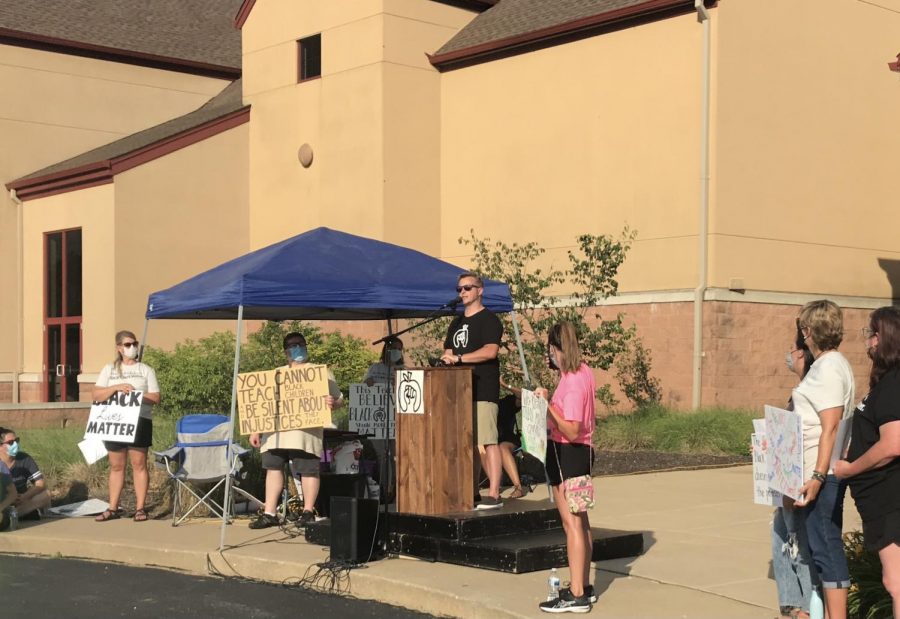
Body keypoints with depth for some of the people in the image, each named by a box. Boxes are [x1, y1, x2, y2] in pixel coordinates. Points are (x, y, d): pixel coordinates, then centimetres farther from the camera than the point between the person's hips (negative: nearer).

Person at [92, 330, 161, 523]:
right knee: (116, 465, 5)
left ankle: (140, 508, -1)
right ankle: (113, 508, 10)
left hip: (139, 421, -2)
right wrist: (116, 388, -12)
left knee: (139, 464, -4)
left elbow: (155, 398, 3)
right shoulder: (109, 369, 12)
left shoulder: (146, 370, 10)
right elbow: (96, 395, 2)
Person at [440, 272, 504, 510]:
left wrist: (458, 358, -18)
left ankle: (493, 495, -13)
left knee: (486, 442, -12)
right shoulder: (456, 323, 22)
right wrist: (446, 359, 2)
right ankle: (472, 493, 13)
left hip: (483, 390, -8)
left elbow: (490, 351, -15)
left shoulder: (489, 320, -2)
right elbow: (449, 352, 25)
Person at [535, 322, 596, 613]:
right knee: (580, 522, 16)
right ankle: (583, 586, 25)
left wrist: (548, 405, -29)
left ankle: (577, 596, -4)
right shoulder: (584, 372, 7)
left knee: (572, 524, -7)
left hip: (567, 454, -10)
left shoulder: (571, 382, -22)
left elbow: (571, 431, -25)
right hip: (582, 451, 10)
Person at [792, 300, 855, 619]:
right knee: (826, 547, 14)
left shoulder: (827, 369, -15)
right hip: (823, 473, 10)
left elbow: (830, 428, -21)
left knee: (825, 548, -7)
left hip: (822, 473, -10)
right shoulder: (831, 364, 15)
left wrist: (817, 476, -25)